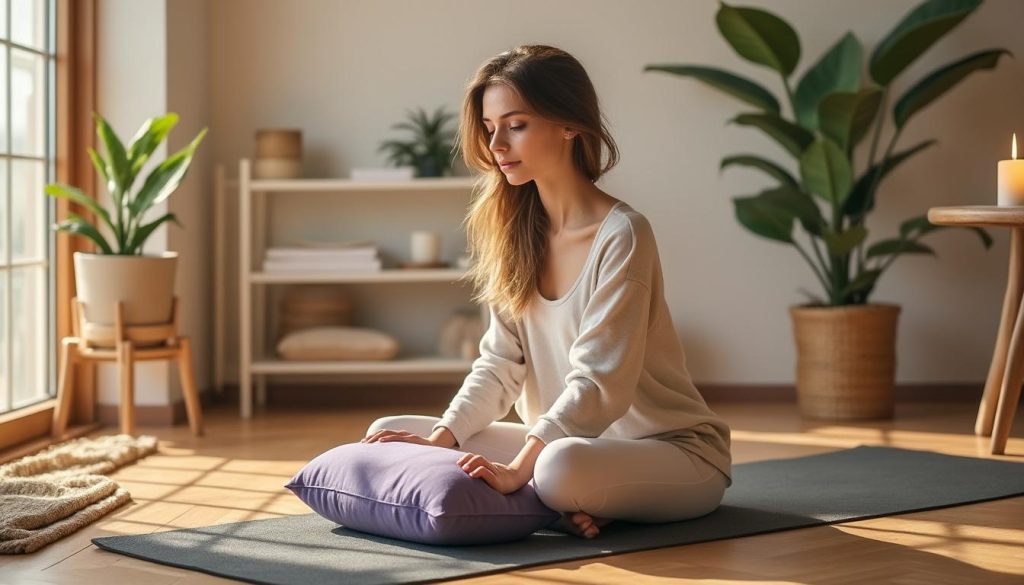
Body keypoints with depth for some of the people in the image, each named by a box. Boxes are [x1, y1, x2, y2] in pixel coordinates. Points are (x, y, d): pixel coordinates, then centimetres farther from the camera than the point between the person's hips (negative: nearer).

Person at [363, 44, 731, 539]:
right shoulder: (518, 231, 4)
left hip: (671, 448, -7)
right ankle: (555, 504, -9)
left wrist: (518, 468, -32)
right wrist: (441, 439, -14)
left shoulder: (620, 234, -18)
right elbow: (501, 362, 1)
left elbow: (598, 382, -24)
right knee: (390, 434, -3)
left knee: (564, 466, -42)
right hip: (563, 438, 8)